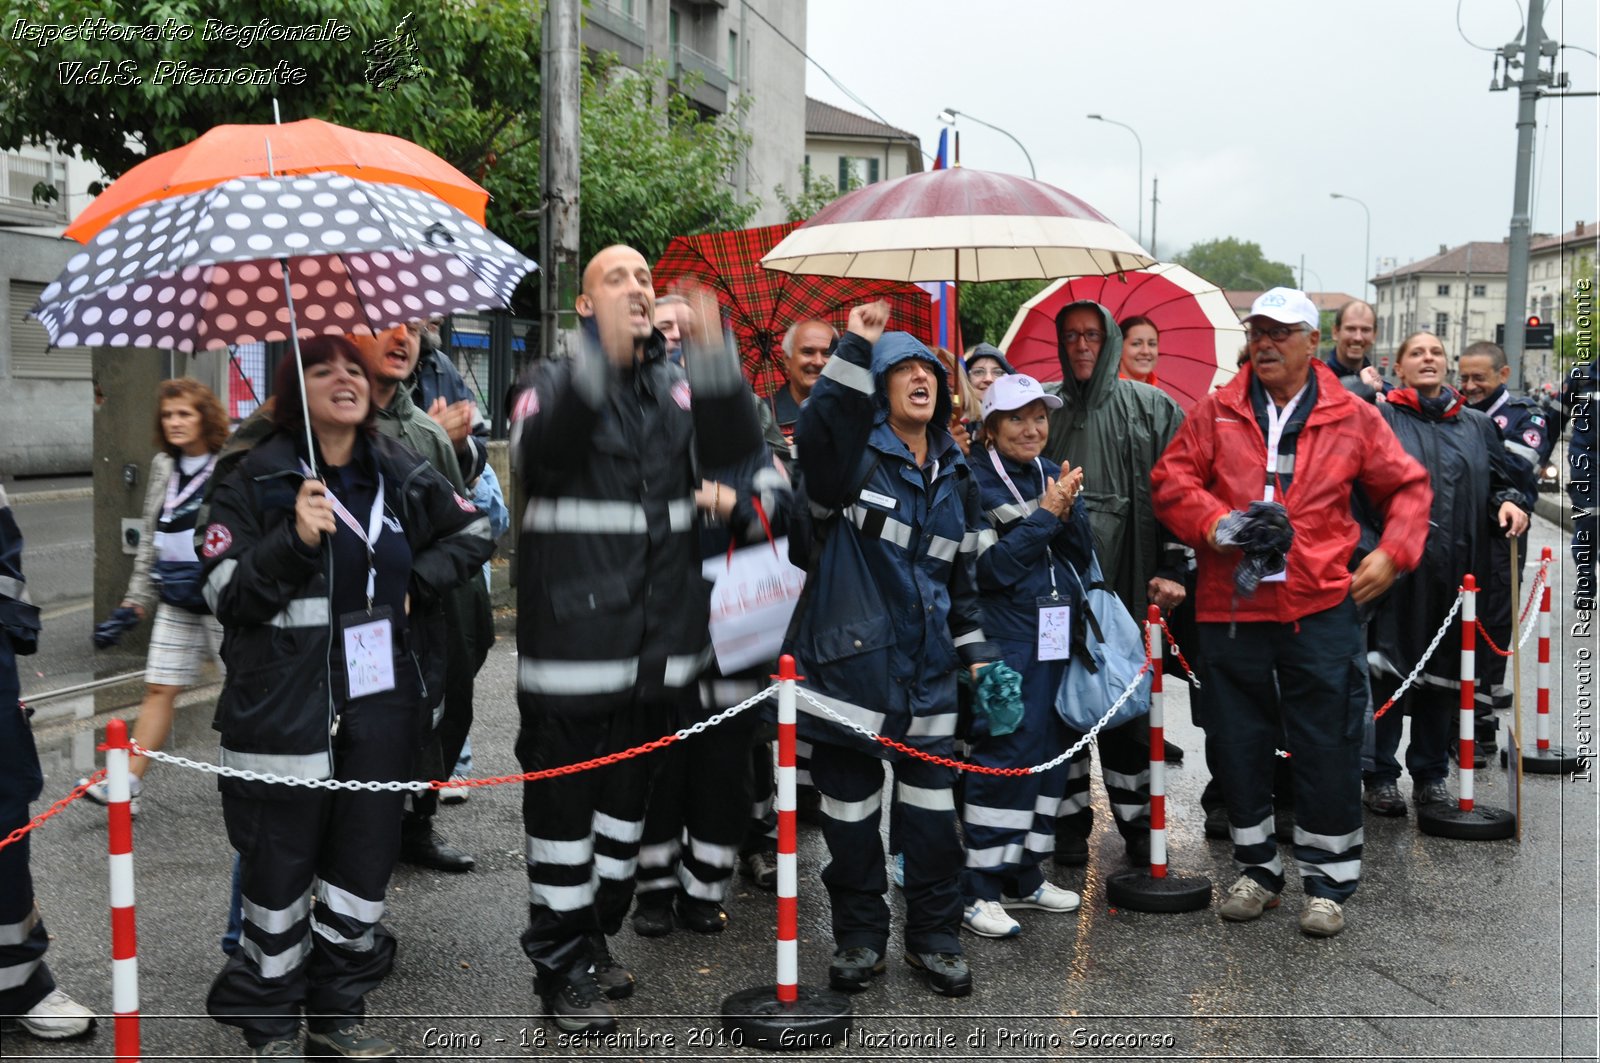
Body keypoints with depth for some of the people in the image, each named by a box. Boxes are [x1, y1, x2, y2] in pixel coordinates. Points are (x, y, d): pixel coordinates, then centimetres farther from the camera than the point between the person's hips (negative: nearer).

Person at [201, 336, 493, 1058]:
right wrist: (294, 541, -22)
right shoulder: (256, 479, -4)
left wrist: (419, 581, 5)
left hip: (382, 703, 4)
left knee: (365, 862, 11)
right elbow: (224, 594, -8)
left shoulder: (403, 475, 7)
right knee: (280, 866, 2)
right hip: (286, 709, -4)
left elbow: (475, 533, 21)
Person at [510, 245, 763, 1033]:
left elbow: (734, 450, -9)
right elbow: (540, 451, -23)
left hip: (661, 642, 5)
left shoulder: (678, 388, 10)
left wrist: (714, 358, -24)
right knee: (564, 802, 2)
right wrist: (602, 357, -36)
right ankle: (563, 966, 15)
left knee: (628, 796, 16)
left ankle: (596, 939, 33)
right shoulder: (558, 382, -1)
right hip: (574, 637, -5)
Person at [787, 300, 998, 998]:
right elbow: (819, 425, -30)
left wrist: (977, 653, 17)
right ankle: (859, 935, 22)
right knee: (849, 802, 6)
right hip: (849, 656, -4)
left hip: (927, 668, 5)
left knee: (932, 805, 7)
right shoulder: (854, 450, -4)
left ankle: (934, 937, 22)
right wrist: (857, 346, -30)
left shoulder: (954, 474, 15)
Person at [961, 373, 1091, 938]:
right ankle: (980, 891, -3)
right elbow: (992, 567, -15)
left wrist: (1067, 512, -9)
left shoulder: (1050, 475, 13)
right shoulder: (974, 482, -7)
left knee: (1051, 749, 10)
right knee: (1003, 754, -10)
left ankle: (1024, 875, 21)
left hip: (1060, 636, 7)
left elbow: (1083, 554, 9)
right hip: (1007, 640, -7)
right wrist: (1045, 515, -14)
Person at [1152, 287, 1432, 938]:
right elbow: (1170, 480, 1)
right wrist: (1217, 522, -15)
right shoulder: (1216, 413, 7)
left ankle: (1327, 884, 16)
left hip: (1320, 609, -1)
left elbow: (1406, 486, 13)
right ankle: (1257, 871, 26)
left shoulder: (1351, 418, 6)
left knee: (1327, 749, 1)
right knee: (1238, 746, 9)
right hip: (1230, 608, 2)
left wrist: (1392, 552, -1)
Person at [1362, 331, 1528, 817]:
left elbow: (1502, 477, 18)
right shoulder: (1380, 418, 2)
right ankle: (1381, 776, 9)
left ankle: (1430, 773, 22)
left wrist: (1508, 501, 0)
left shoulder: (1476, 425, 15)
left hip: (1456, 571, 4)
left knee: (1444, 670, 10)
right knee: (1388, 669, -1)